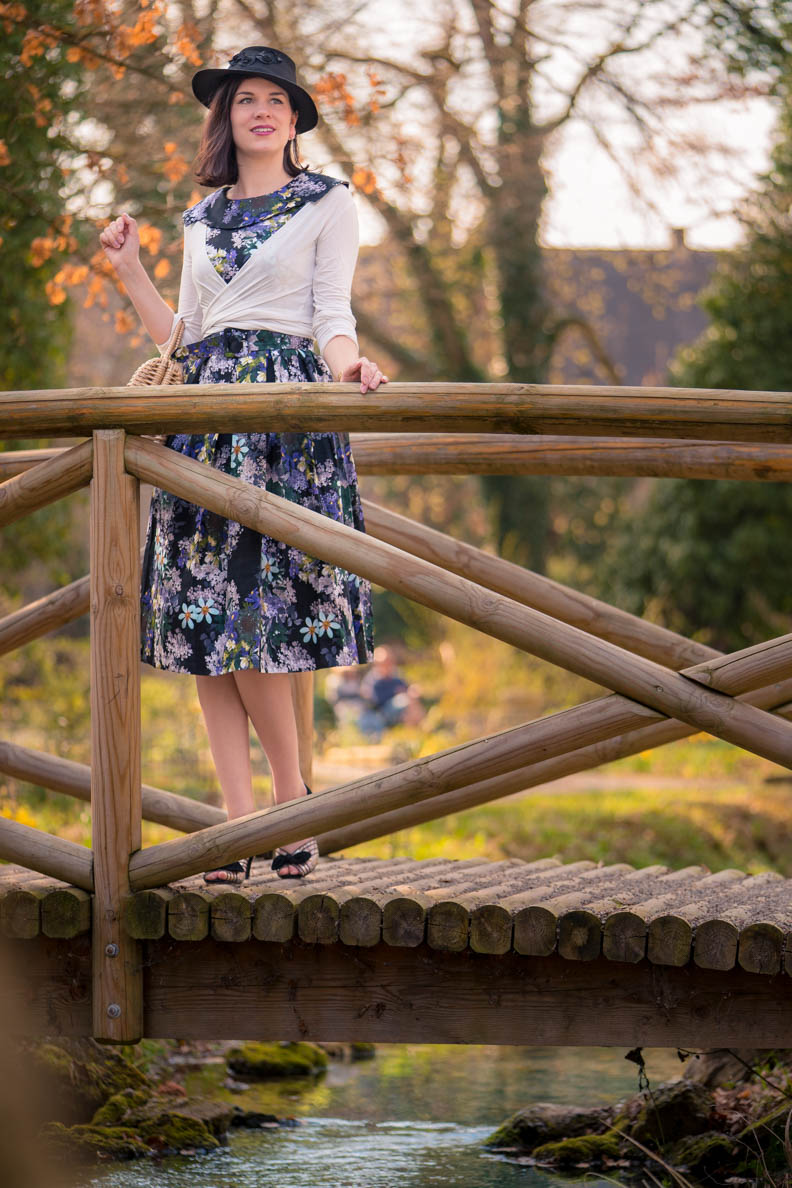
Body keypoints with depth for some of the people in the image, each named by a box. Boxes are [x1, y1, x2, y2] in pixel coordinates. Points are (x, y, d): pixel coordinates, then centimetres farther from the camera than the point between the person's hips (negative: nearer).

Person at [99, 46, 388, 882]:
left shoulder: (327, 203, 8)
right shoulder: (202, 218, 21)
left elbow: (331, 315, 0)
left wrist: (345, 365, -20)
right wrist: (130, 273, 15)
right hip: (203, 407, 5)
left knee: (250, 610, -14)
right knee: (202, 622, -4)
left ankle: (294, 804, -1)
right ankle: (240, 824, -5)